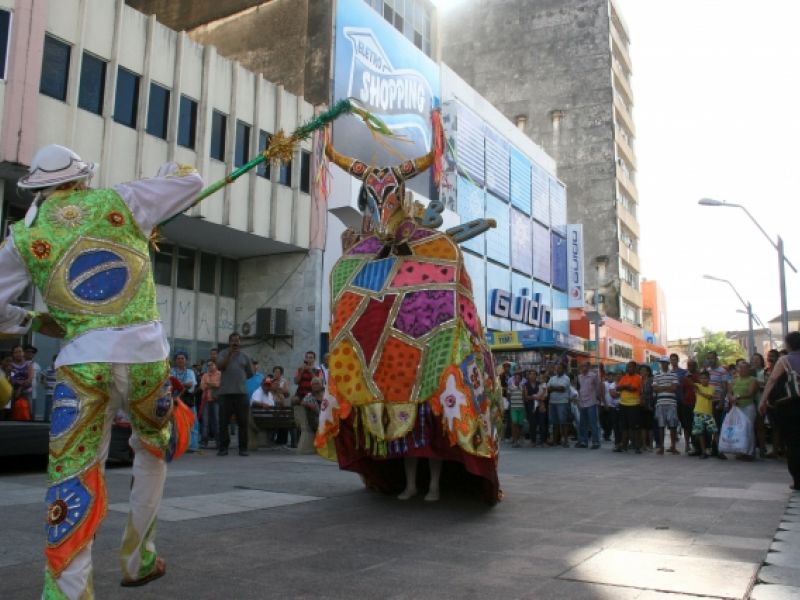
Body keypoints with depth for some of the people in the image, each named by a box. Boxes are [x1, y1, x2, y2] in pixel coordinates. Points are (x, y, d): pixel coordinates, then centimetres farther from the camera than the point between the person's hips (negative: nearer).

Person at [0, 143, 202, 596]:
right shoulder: (121, 201, 7)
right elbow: (190, 183, 15)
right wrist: (169, 168, 34)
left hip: (84, 359, 0)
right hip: (146, 353, 1)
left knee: (74, 477, 4)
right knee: (154, 448, 22)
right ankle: (139, 559, 31)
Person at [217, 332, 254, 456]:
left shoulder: (245, 356, 13)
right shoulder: (224, 354, 7)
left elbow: (250, 374, 18)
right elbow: (221, 366, -11)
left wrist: (240, 378, 10)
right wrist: (230, 353, -14)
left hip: (242, 393, 2)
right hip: (225, 393, -2)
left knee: (243, 422, 2)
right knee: (223, 422, 1)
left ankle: (243, 448, 8)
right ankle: (223, 447, 10)